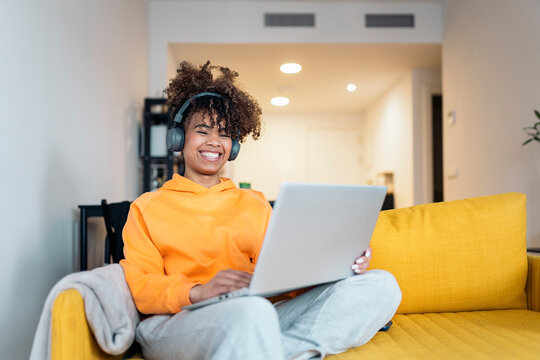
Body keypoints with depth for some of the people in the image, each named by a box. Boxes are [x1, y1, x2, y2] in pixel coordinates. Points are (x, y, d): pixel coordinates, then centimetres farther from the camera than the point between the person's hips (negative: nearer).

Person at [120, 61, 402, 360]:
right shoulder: (147, 208, 14)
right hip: (176, 323, -5)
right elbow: (140, 288, 2)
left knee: (380, 284, -17)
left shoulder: (255, 204, 24)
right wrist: (198, 291, -20)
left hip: (258, 318, 6)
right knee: (252, 310, -43)